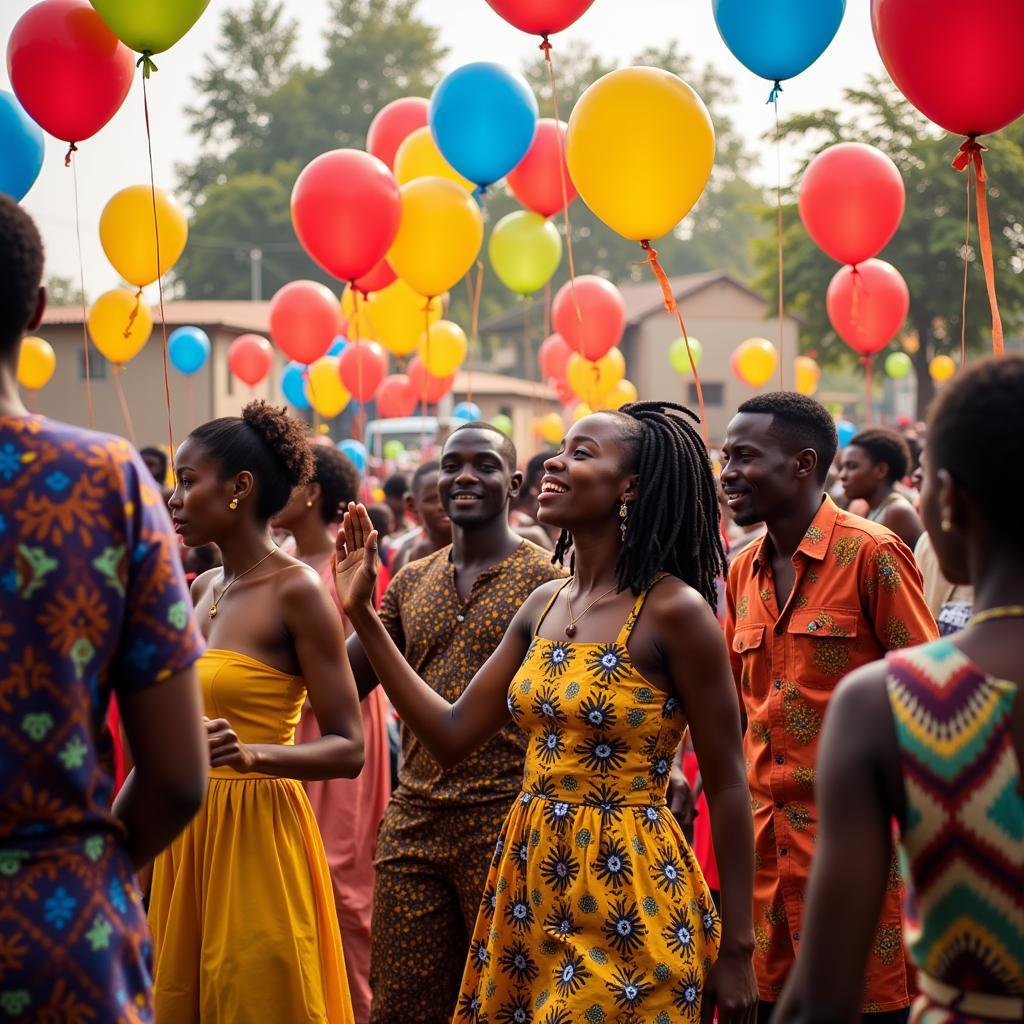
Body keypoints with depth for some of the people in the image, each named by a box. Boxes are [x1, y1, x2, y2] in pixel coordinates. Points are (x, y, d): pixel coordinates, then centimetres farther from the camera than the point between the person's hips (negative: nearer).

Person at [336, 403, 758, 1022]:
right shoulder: (545, 606, 7)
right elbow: (453, 735, 8)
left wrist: (737, 948, -11)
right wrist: (363, 615, 6)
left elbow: (728, 787, -11)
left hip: (628, 899, -7)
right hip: (531, 883, 7)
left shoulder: (672, 610, -13)